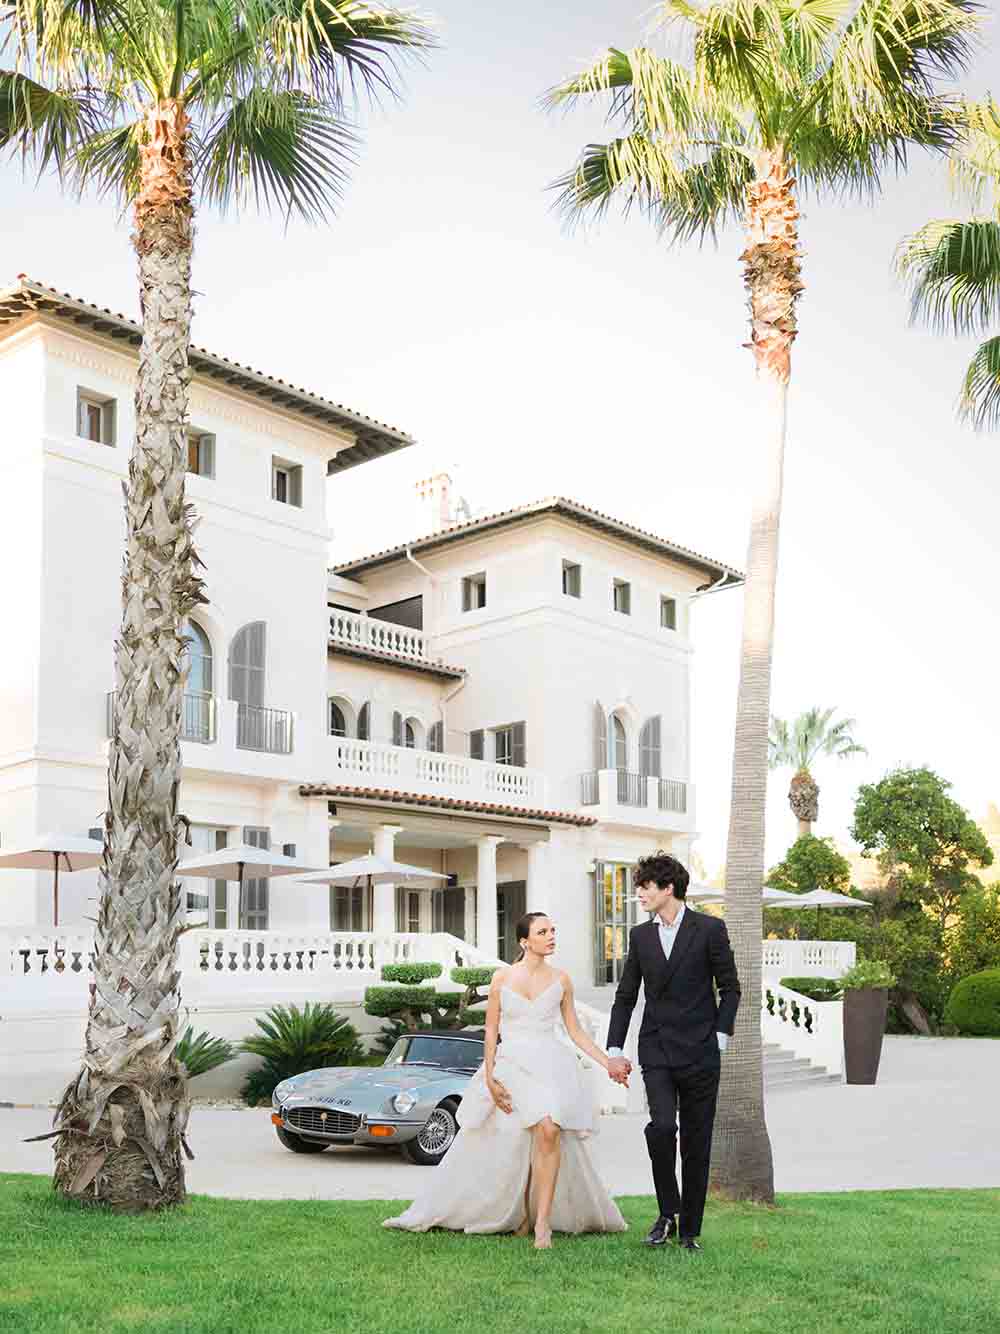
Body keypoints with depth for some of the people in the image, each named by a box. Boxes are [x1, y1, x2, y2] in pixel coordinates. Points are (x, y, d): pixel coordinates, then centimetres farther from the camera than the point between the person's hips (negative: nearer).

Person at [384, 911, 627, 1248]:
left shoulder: (560, 979, 6)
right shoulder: (502, 977, 3)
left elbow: (576, 1031, 12)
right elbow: (491, 1031, 5)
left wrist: (609, 1063, 4)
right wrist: (489, 1079, -3)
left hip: (550, 1065, 0)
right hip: (511, 1065, 0)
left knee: (548, 1131, -24)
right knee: (510, 1149, 1)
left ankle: (543, 1221, -18)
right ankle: (521, 1215, 24)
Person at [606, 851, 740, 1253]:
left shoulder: (710, 929, -2)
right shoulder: (640, 935, 8)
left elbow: (730, 989, 4)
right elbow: (625, 996, 12)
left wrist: (719, 1038, -3)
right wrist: (614, 1050, 6)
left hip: (700, 1053, -2)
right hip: (656, 1051, 2)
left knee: (696, 1143, 4)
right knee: (661, 1125, -17)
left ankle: (689, 1230, 16)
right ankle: (668, 1214, 1)